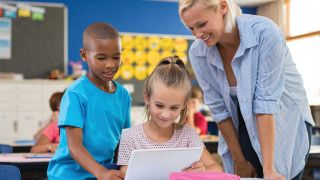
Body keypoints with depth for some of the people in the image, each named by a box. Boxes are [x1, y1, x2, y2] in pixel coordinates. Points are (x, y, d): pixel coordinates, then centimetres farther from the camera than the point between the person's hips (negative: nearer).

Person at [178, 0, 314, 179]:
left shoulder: (264, 32, -24)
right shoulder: (197, 53, -13)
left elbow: (266, 100, -26)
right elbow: (220, 109, -8)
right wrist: (239, 161, -4)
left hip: (285, 125, -3)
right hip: (242, 129, 3)